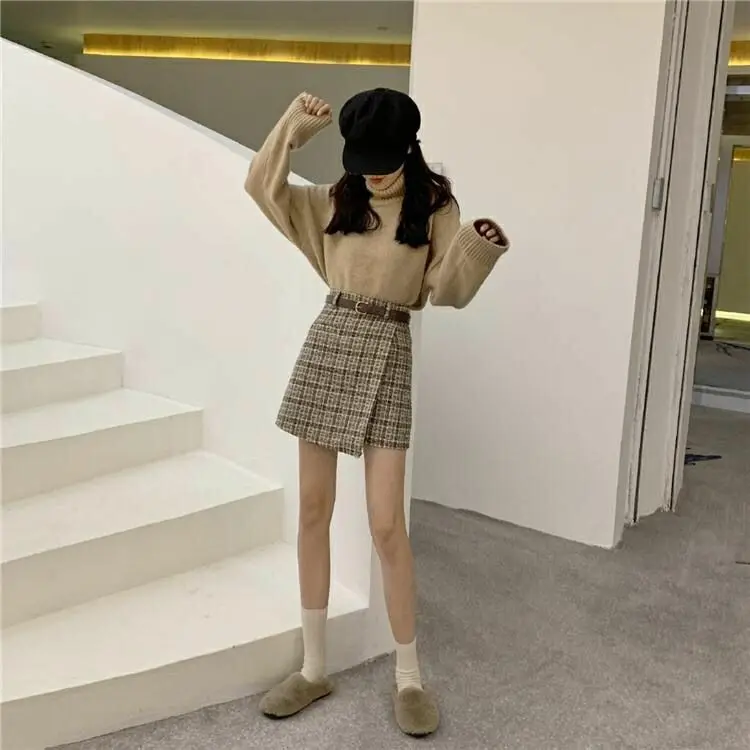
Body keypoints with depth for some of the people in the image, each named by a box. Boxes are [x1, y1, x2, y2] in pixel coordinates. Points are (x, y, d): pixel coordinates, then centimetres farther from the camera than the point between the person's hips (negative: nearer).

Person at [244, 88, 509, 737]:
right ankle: (315, 668, 18)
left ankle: (409, 677, 10)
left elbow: (448, 292, -6)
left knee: (387, 525, -7)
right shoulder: (337, 201, 10)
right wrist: (295, 126, 5)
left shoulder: (436, 208, 0)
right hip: (326, 345, 4)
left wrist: (477, 249, -25)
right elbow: (262, 184, 15)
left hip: (386, 355, -4)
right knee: (314, 510, 6)